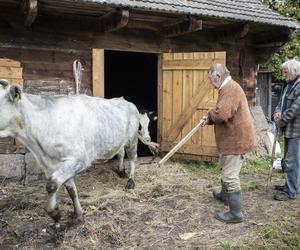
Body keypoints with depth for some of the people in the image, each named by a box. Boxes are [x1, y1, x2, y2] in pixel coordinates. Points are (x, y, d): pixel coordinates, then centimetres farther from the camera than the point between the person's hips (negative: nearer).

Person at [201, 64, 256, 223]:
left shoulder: (230, 88, -21)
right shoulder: (229, 87, 15)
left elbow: (221, 114, -33)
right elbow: (226, 114, 21)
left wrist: (210, 113, -11)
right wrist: (210, 119, 4)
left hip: (235, 140, -11)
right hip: (234, 138, 11)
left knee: (230, 176, -4)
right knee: (227, 170, 28)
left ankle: (236, 214, 5)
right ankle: (224, 194, 49)